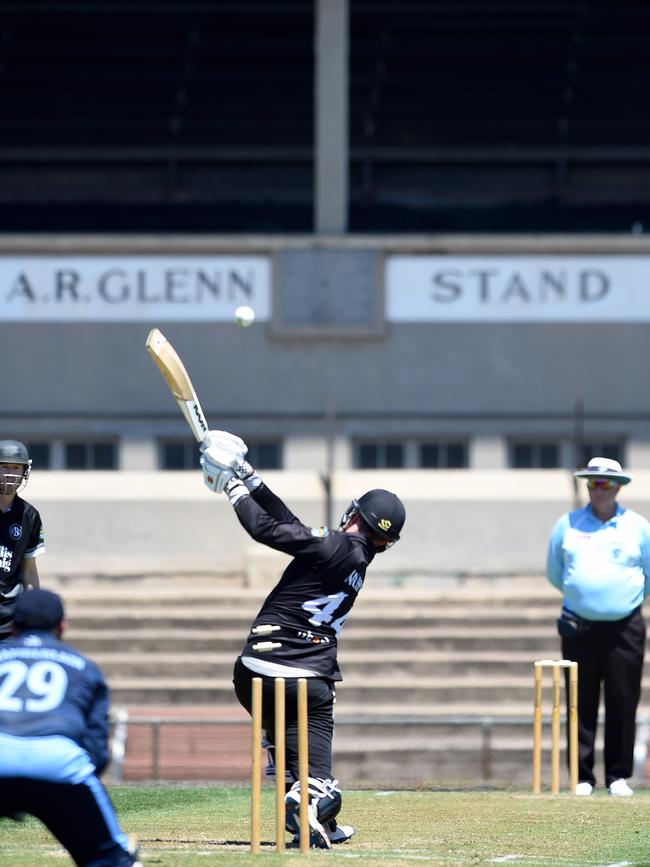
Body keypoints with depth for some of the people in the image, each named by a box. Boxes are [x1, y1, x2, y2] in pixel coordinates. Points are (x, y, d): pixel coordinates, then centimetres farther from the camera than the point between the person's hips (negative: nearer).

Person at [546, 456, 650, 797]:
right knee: (582, 703, -1)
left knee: (623, 704, -1)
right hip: (579, 626, 0)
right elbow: (555, 573, 16)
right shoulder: (568, 525, 6)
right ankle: (582, 777, 3)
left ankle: (618, 776, 6)